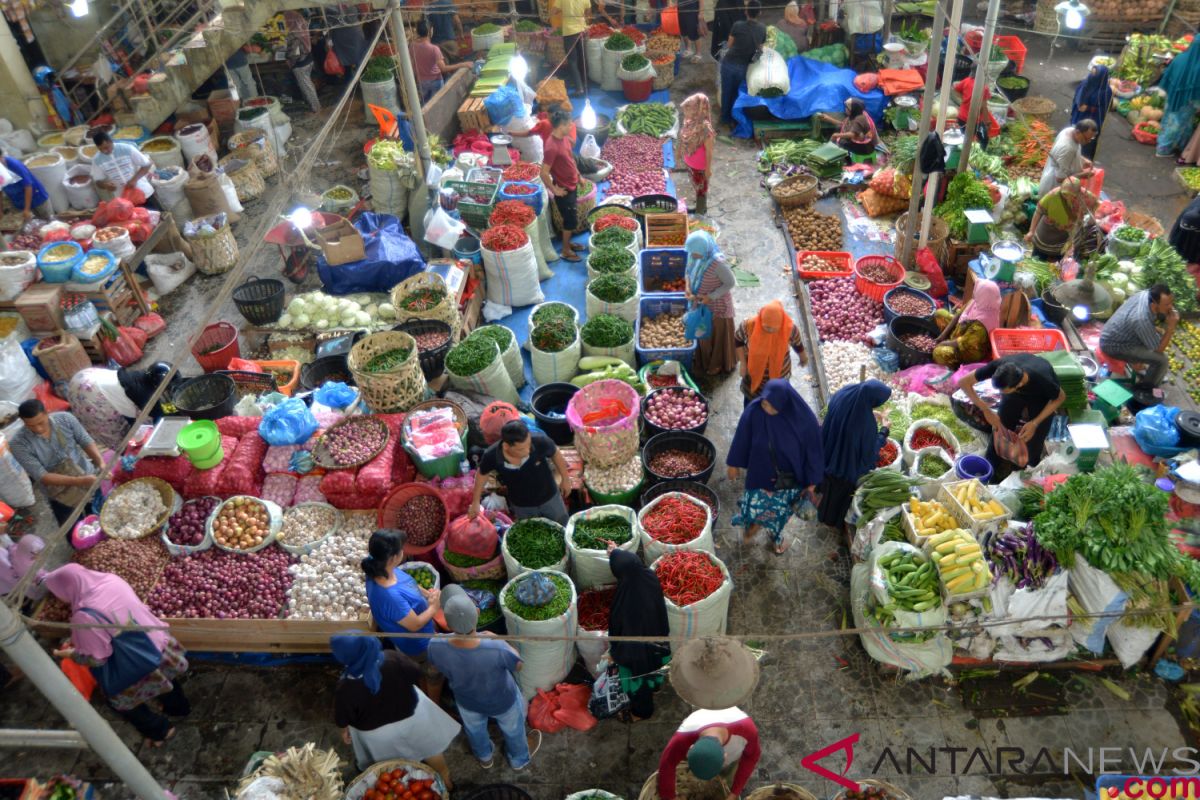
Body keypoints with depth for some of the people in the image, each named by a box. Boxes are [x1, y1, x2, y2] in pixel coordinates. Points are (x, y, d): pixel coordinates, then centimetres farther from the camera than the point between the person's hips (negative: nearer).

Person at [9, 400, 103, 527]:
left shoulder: (65, 418, -15)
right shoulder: (18, 443, -21)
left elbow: (86, 441, -5)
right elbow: (42, 476, -23)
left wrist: (102, 464, -24)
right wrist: (80, 481, -33)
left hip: (89, 475, 2)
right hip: (62, 495, -2)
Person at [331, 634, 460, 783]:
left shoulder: (345, 687, -33)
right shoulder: (393, 658, -29)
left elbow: (342, 719, -16)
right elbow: (416, 674, -12)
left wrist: (345, 730, 6)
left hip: (376, 733, -1)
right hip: (412, 715, 2)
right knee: (431, 749, 29)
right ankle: (445, 780, 47)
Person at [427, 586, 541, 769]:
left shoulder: (436, 647, -38)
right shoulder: (497, 649, -44)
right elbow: (518, 665, -19)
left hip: (467, 701, 2)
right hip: (503, 702, -2)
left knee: (475, 729, 37)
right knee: (512, 729, 34)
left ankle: (484, 758, 67)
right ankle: (519, 759, 63)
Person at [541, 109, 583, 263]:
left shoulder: (564, 138, -1)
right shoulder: (552, 147, -30)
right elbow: (544, 173, -27)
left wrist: (578, 176, 18)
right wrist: (554, 190, -18)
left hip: (572, 186, 9)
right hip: (564, 190, -9)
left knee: (571, 219, 22)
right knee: (571, 221, 5)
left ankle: (567, 243, 40)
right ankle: (565, 251, 21)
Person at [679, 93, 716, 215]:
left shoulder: (705, 128, -31)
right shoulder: (691, 122, -10)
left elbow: (709, 151, -22)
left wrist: (708, 169, -14)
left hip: (700, 167, -7)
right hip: (690, 163, 7)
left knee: (701, 189, 15)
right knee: (697, 187, 27)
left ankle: (700, 214, 34)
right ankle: (700, 208, 50)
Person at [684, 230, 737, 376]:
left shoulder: (718, 263, -33)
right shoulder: (694, 256, -14)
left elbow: (730, 283, -22)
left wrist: (711, 297, -25)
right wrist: (688, 287, -13)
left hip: (717, 306, -6)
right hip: (701, 304, 6)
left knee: (718, 335, 15)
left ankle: (719, 365, 37)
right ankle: (705, 361, 47)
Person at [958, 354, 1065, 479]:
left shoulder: (1042, 380, -44)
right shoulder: (998, 366, -41)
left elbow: (1060, 397, -21)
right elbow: (964, 382, -30)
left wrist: (1035, 423, -29)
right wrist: (987, 411, -34)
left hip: (1041, 396, -2)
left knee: (1034, 439, -2)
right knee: (1000, 429, -2)